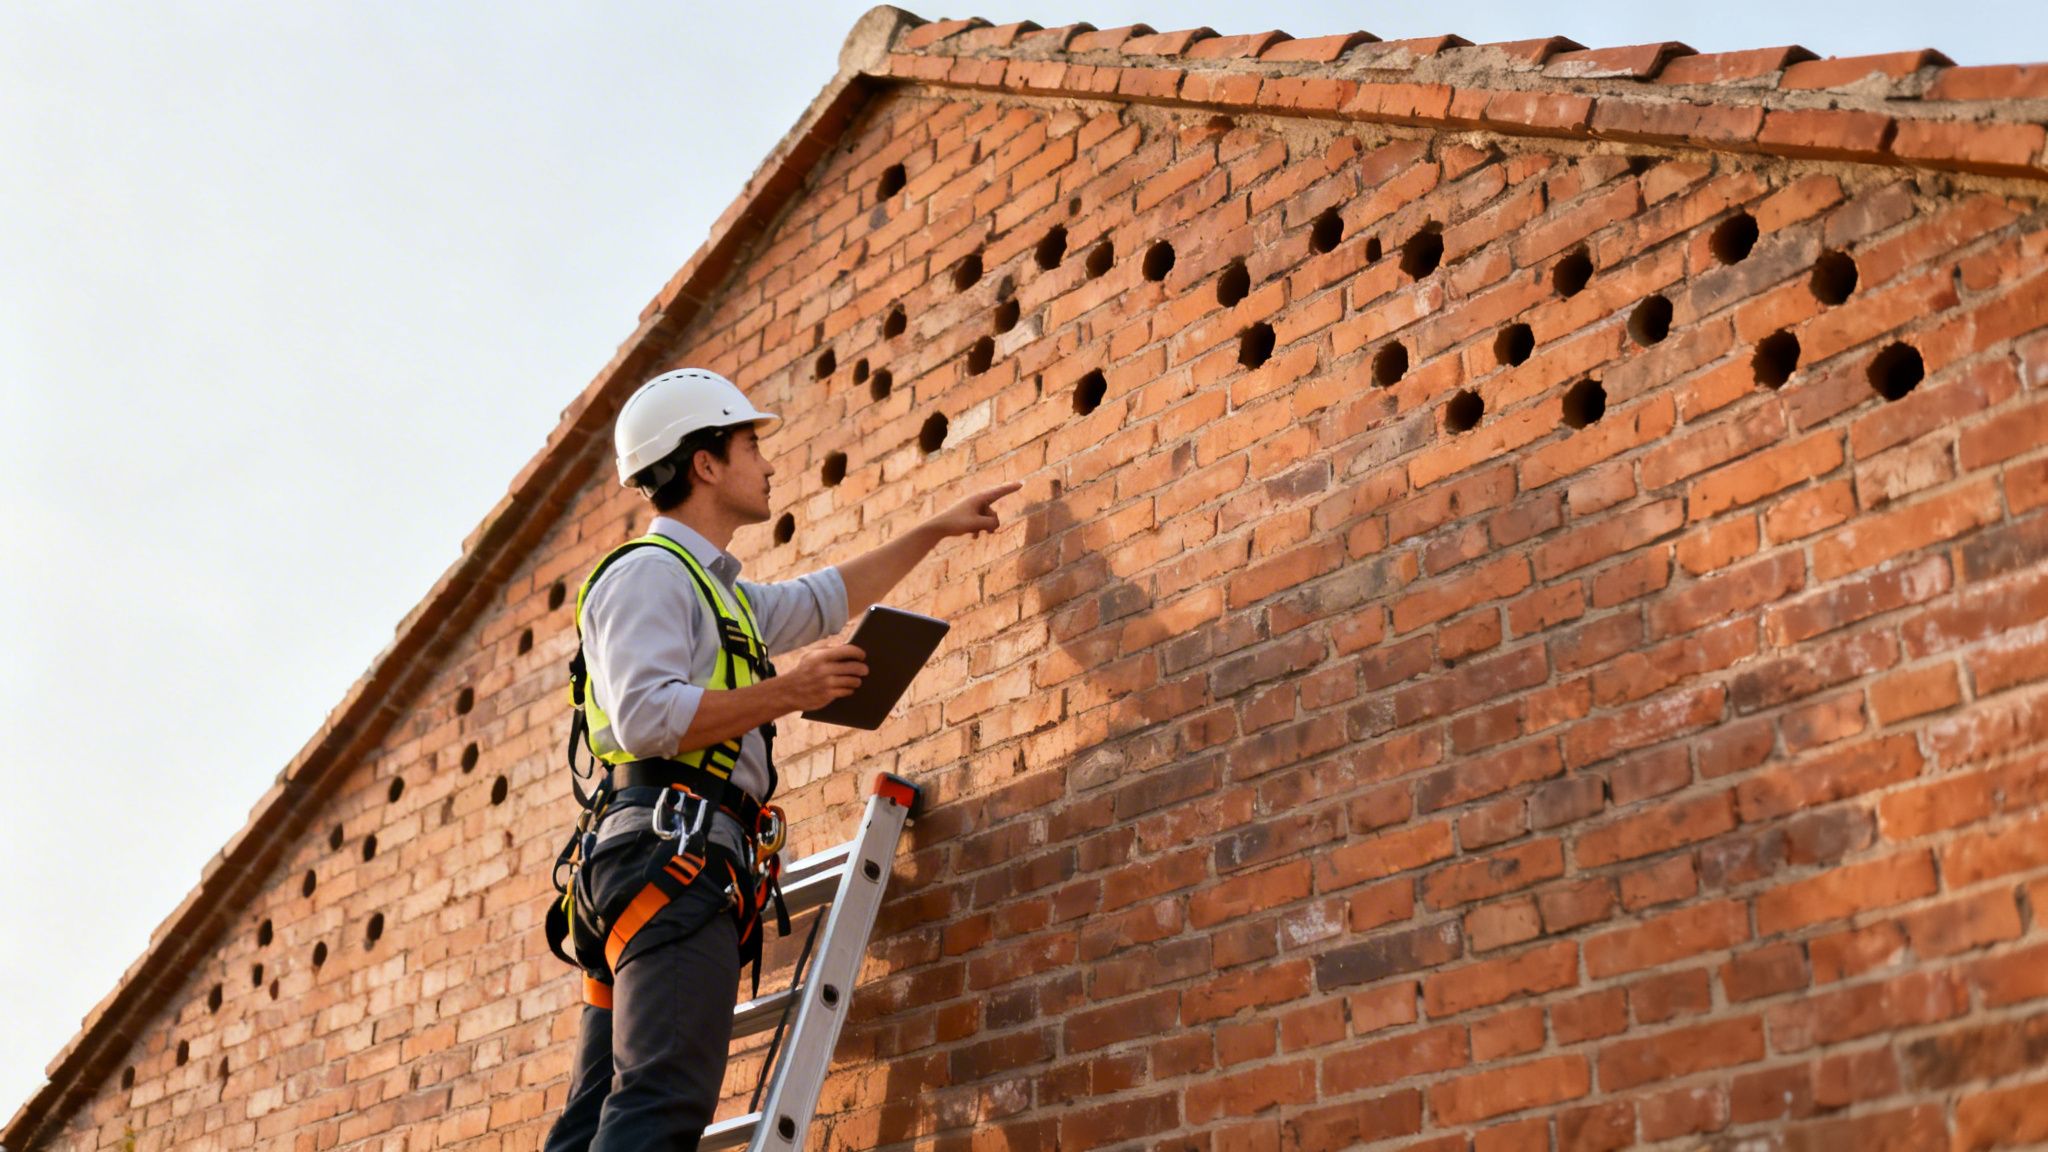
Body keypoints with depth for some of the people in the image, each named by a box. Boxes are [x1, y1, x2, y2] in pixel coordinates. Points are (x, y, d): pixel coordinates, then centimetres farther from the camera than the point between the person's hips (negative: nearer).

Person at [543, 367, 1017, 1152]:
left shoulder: (712, 588, 30)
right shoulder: (649, 571, -2)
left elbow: (825, 599, 44)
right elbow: (646, 715, -17)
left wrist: (934, 532, 48)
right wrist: (790, 691, -10)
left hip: (674, 863, 10)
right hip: (673, 853, -10)